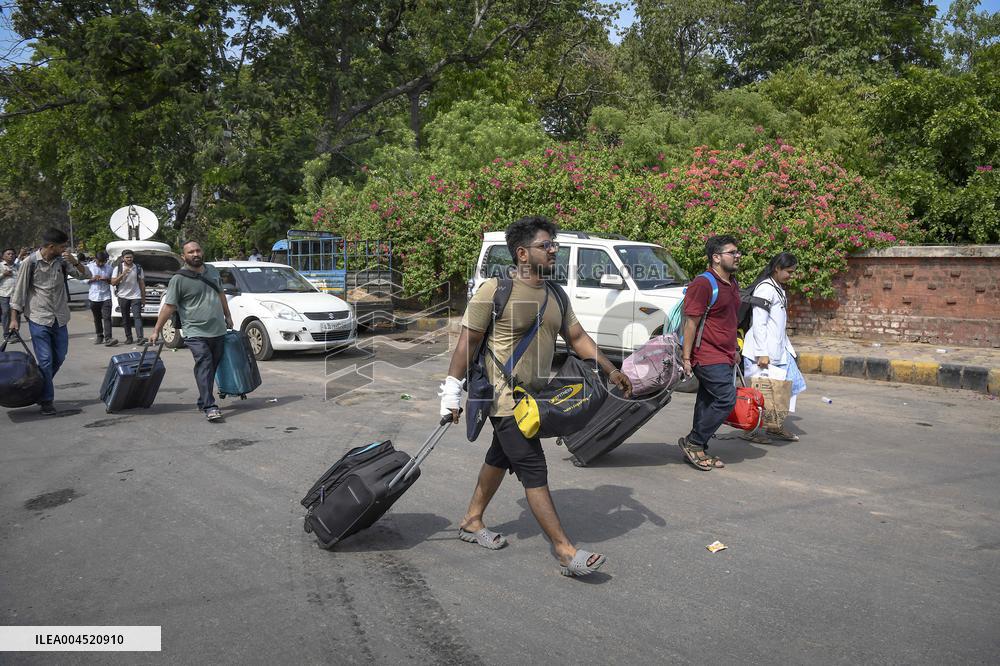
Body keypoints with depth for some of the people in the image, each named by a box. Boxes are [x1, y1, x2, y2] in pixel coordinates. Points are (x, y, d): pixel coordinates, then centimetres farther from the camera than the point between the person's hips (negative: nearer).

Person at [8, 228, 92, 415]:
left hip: (60, 319, 5)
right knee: (45, 360, -4)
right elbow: (19, 290, -4)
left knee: (59, 358, 13)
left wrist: (75, 262, -16)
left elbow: (86, 275, 3)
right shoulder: (30, 262, -9)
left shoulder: (62, 260, 1)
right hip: (39, 319, -5)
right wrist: (14, 319, -5)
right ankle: (47, 401, 6)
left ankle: (39, 389, 34)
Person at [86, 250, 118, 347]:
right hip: (94, 297, 2)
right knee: (97, 318, 11)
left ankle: (108, 338, -19)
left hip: (106, 296, -2)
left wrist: (107, 279, -13)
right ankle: (99, 336, 24)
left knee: (107, 318, -12)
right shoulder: (89, 266, 4)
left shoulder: (109, 267, 4)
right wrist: (92, 279, -12)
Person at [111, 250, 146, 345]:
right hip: (123, 297, 1)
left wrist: (143, 298, 6)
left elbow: (142, 284, 9)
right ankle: (128, 338, 14)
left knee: (137, 316, -13)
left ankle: (140, 337, -22)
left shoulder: (138, 268, 5)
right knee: (125, 319, 6)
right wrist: (123, 274, -17)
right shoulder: (118, 268, 3)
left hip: (136, 297, -1)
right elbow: (113, 283, -4)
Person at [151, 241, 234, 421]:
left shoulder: (212, 271, 13)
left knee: (213, 368, 11)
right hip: (196, 333, -6)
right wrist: (156, 330, -8)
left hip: (218, 331, 6)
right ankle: (209, 407, -21)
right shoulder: (179, 279, -4)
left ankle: (203, 401, 24)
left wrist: (228, 316, 26)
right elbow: (169, 306, -6)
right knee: (204, 365, -17)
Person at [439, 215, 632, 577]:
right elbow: (468, 341, -12)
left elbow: (577, 336, 12)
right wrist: (452, 388, -11)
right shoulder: (495, 291, -15)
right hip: (505, 397, -8)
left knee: (500, 458, 20)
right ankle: (566, 552, -4)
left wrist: (610, 370, 5)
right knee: (533, 470, -8)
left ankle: (472, 521, 38)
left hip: (533, 396, 8)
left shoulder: (555, 294, 8)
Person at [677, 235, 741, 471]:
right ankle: (693, 442, -2)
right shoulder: (703, 284, -13)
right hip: (708, 356, -9)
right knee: (726, 399, -13)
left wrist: (734, 351, 24)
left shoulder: (733, 284, 16)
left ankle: (699, 450, 20)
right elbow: (691, 322, -15)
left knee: (708, 402, 12)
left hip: (724, 357, 9)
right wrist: (686, 357, -16)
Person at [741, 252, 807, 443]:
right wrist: (762, 353, -22)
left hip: (778, 349, 10)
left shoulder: (779, 289, 16)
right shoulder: (765, 289, -14)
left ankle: (775, 426, 21)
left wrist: (787, 347, 20)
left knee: (789, 382, 11)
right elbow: (759, 324, -20)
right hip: (763, 351, -10)